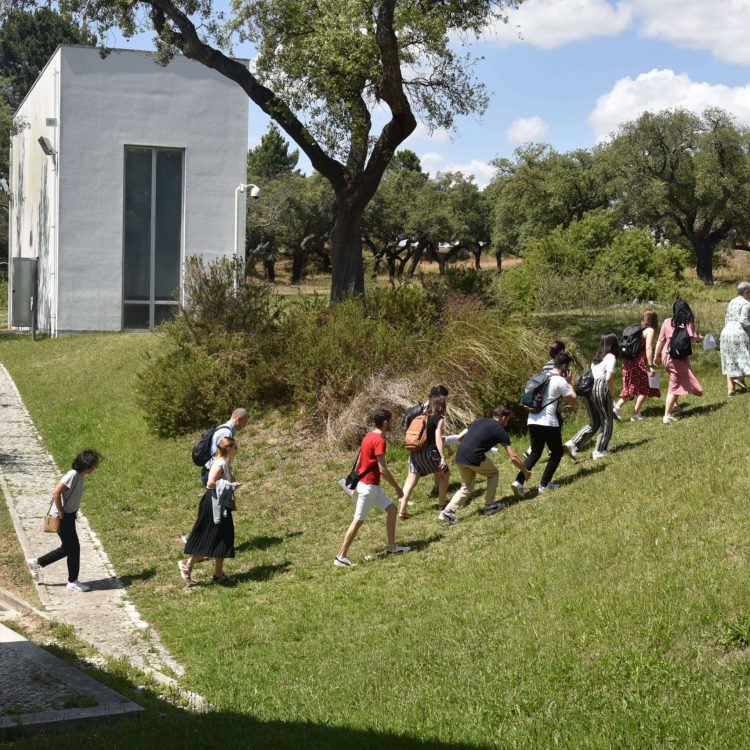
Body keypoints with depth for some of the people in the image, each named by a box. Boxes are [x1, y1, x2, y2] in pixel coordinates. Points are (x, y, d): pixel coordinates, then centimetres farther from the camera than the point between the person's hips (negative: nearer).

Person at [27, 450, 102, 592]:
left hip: (69, 516, 10)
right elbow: (56, 492, -28)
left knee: (67, 548, 17)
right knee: (74, 549, 0)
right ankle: (73, 582, 12)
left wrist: (73, 512, 10)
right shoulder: (72, 475, -23)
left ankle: (37, 563, 27)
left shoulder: (80, 476, 6)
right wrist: (61, 512, -20)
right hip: (63, 518, -10)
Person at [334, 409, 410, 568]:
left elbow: (359, 462, 15)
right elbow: (383, 469, -22)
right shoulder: (379, 441, -19)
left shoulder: (369, 436, 10)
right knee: (358, 521, -6)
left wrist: (354, 482, 22)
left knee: (392, 510, 15)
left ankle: (392, 547, 19)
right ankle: (341, 557, -2)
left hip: (372, 485, 10)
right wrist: (397, 488, -13)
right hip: (368, 485, -10)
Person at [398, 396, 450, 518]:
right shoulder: (439, 419, -5)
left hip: (414, 452, 6)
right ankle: (441, 503, 23)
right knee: (445, 474, 18)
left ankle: (402, 510, -3)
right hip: (428, 453, -6)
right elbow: (438, 439, -13)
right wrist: (443, 458, -15)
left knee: (411, 481, 6)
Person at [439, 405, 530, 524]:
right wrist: (525, 471, 20)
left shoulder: (478, 421, 24)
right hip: (474, 458, -6)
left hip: (459, 457, 6)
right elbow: (513, 457, 7)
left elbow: (459, 438, 21)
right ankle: (489, 506, 23)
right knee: (493, 474, 23)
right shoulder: (500, 430, 8)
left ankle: (447, 512, 3)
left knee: (466, 488, 20)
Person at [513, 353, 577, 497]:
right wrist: (569, 382, 6)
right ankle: (544, 485, 11)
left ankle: (519, 481, -3)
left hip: (532, 421, 7)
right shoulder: (560, 381, -9)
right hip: (548, 423, -7)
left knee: (535, 453, 15)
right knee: (557, 453, 12)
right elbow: (573, 399, -4)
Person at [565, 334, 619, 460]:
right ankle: (599, 451, 9)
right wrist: (612, 393, -1)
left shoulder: (596, 358, 20)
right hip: (601, 389, -7)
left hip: (589, 388, 7)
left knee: (593, 423, 15)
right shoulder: (611, 357, -3)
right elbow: (609, 378, -15)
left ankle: (572, 444, 0)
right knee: (606, 421, 9)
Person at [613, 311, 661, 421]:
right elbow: (648, 348, -15)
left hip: (628, 361, 7)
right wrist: (651, 366, -17)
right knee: (645, 388, 5)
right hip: (639, 362, -7)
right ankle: (635, 414, 3)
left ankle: (617, 406, 1)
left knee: (632, 387, 17)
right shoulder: (650, 330, -4)